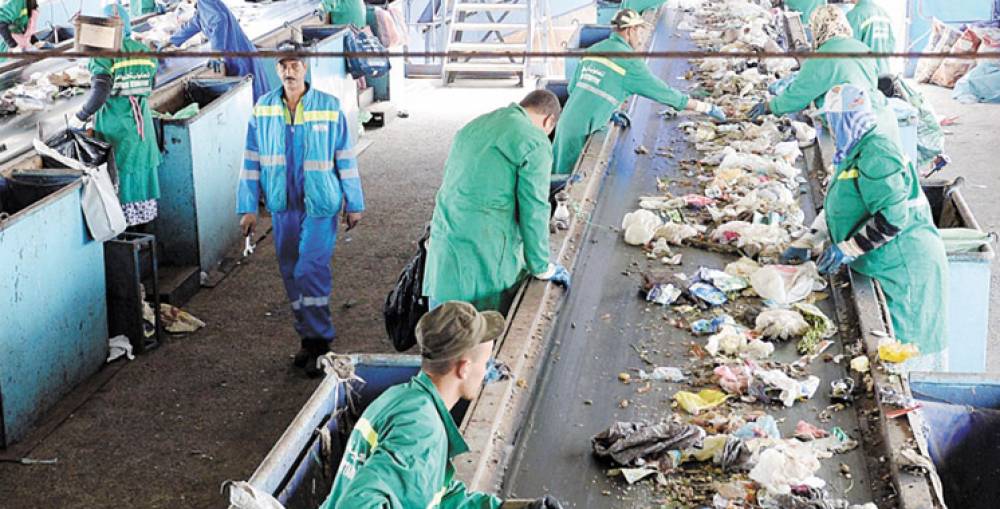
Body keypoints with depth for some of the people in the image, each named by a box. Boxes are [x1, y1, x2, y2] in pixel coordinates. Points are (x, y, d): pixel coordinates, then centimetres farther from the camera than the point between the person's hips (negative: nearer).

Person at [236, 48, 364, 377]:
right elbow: (252, 161, 6)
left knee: (311, 270, -12)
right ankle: (308, 338, 23)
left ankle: (320, 341, 2)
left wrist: (354, 204, 4)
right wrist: (248, 207, 3)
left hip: (320, 205, -4)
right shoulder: (263, 109, 1)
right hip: (283, 206, 4)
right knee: (291, 275, 9)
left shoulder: (329, 107, -6)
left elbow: (346, 159, 0)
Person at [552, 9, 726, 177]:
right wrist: (706, 107, 2)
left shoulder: (593, 50, 12)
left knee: (561, 178, 15)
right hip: (583, 131, -7)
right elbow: (662, 92, -6)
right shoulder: (629, 61, -9)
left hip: (567, 122, 7)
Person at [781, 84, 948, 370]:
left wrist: (845, 250, -21)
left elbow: (892, 219, -26)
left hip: (906, 269, -10)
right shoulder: (856, 151, 14)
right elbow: (841, 208, 21)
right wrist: (806, 244, 14)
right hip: (890, 267, 10)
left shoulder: (875, 154, -19)